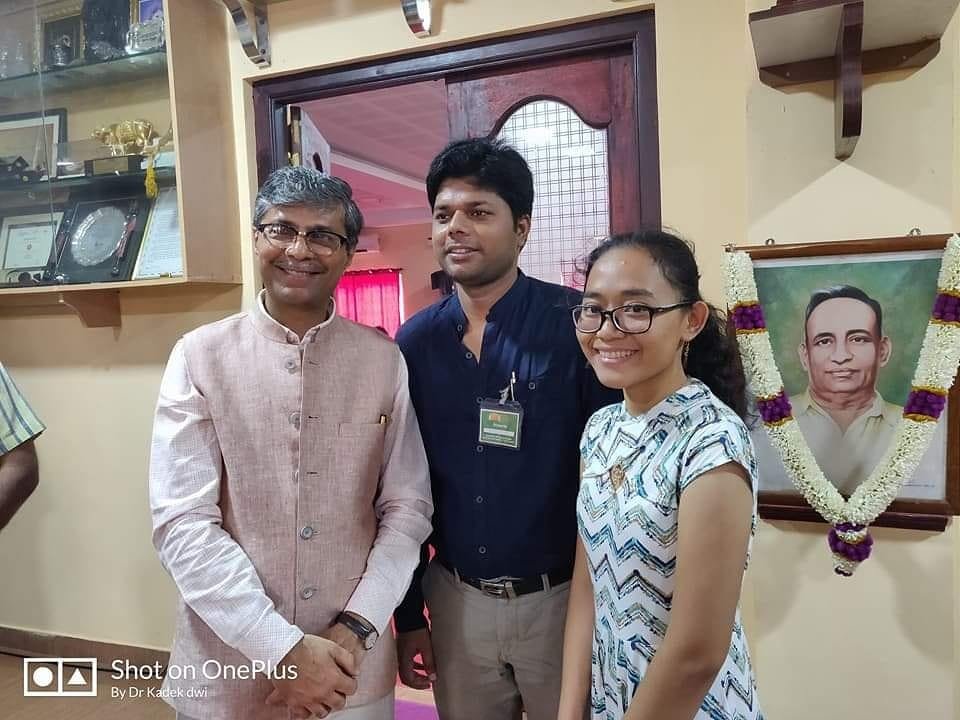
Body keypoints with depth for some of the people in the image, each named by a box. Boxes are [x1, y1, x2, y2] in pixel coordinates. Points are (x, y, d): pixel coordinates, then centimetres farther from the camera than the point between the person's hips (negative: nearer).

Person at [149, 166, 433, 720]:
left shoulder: (384, 361, -3)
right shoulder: (200, 357, -7)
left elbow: (408, 507, -1)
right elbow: (183, 523, -11)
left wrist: (355, 628, -11)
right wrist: (283, 648, -15)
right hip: (228, 671, 0)